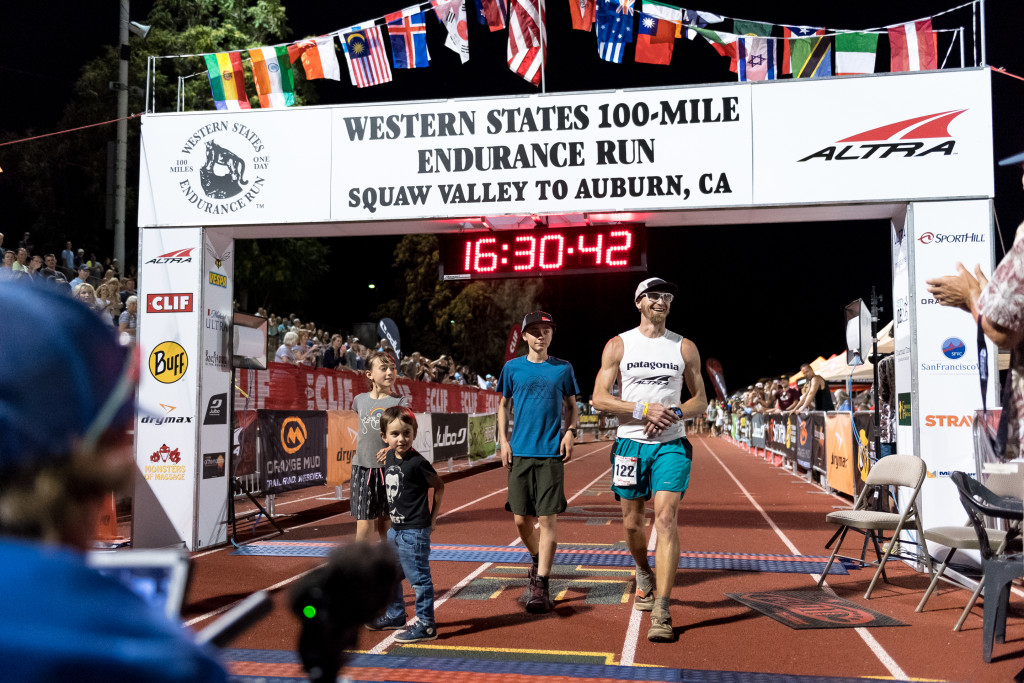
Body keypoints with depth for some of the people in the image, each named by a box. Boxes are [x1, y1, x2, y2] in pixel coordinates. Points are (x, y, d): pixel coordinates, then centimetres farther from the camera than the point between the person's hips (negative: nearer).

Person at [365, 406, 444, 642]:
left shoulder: (417, 463, -18)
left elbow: (439, 485, -6)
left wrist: (432, 517, -2)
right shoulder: (389, 457, 2)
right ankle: (395, 616, 38)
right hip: (396, 528, 9)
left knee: (418, 577, -3)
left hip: (415, 531, -9)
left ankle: (425, 625, 8)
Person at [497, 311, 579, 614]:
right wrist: (503, 440, 4)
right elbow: (503, 405, 14)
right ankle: (536, 558, 35)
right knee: (522, 519, 5)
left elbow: (571, 406, 13)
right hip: (520, 453, 1)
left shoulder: (563, 369, 6)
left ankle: (541, 585, 0)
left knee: (547, 519, -6)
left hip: (551, 453, -1)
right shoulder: (512, 368, 7)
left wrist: (571, 432, -4)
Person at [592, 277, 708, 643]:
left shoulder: (685, 347, 8)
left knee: (666, 519, -14)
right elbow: (599, 398, -1)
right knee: (632, 523, 9)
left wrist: (673, 413, -10)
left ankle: (662, 612, -13)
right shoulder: (618, 345, 4)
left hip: (671, 444, -1)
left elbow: (700, 400, 11)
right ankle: (645, 577, 40)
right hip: (630, 444, 1)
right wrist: (644, 409, -14)